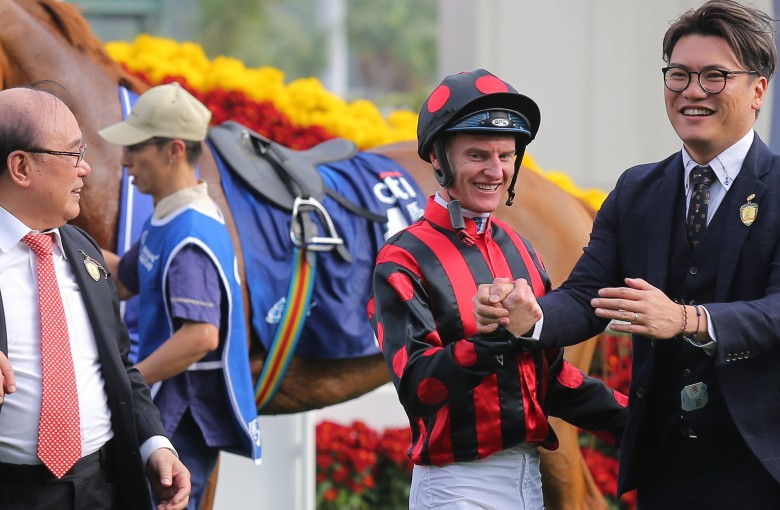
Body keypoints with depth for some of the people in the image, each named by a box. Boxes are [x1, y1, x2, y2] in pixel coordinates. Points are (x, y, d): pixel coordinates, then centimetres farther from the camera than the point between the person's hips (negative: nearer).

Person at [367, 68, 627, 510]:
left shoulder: (519, 250, 11)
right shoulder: (405, 261, -8)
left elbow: (549, 372, 14)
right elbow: (416, 382, -18)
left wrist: (629, 420, 4)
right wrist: (497, 338, -30)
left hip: (528, 473, 6)